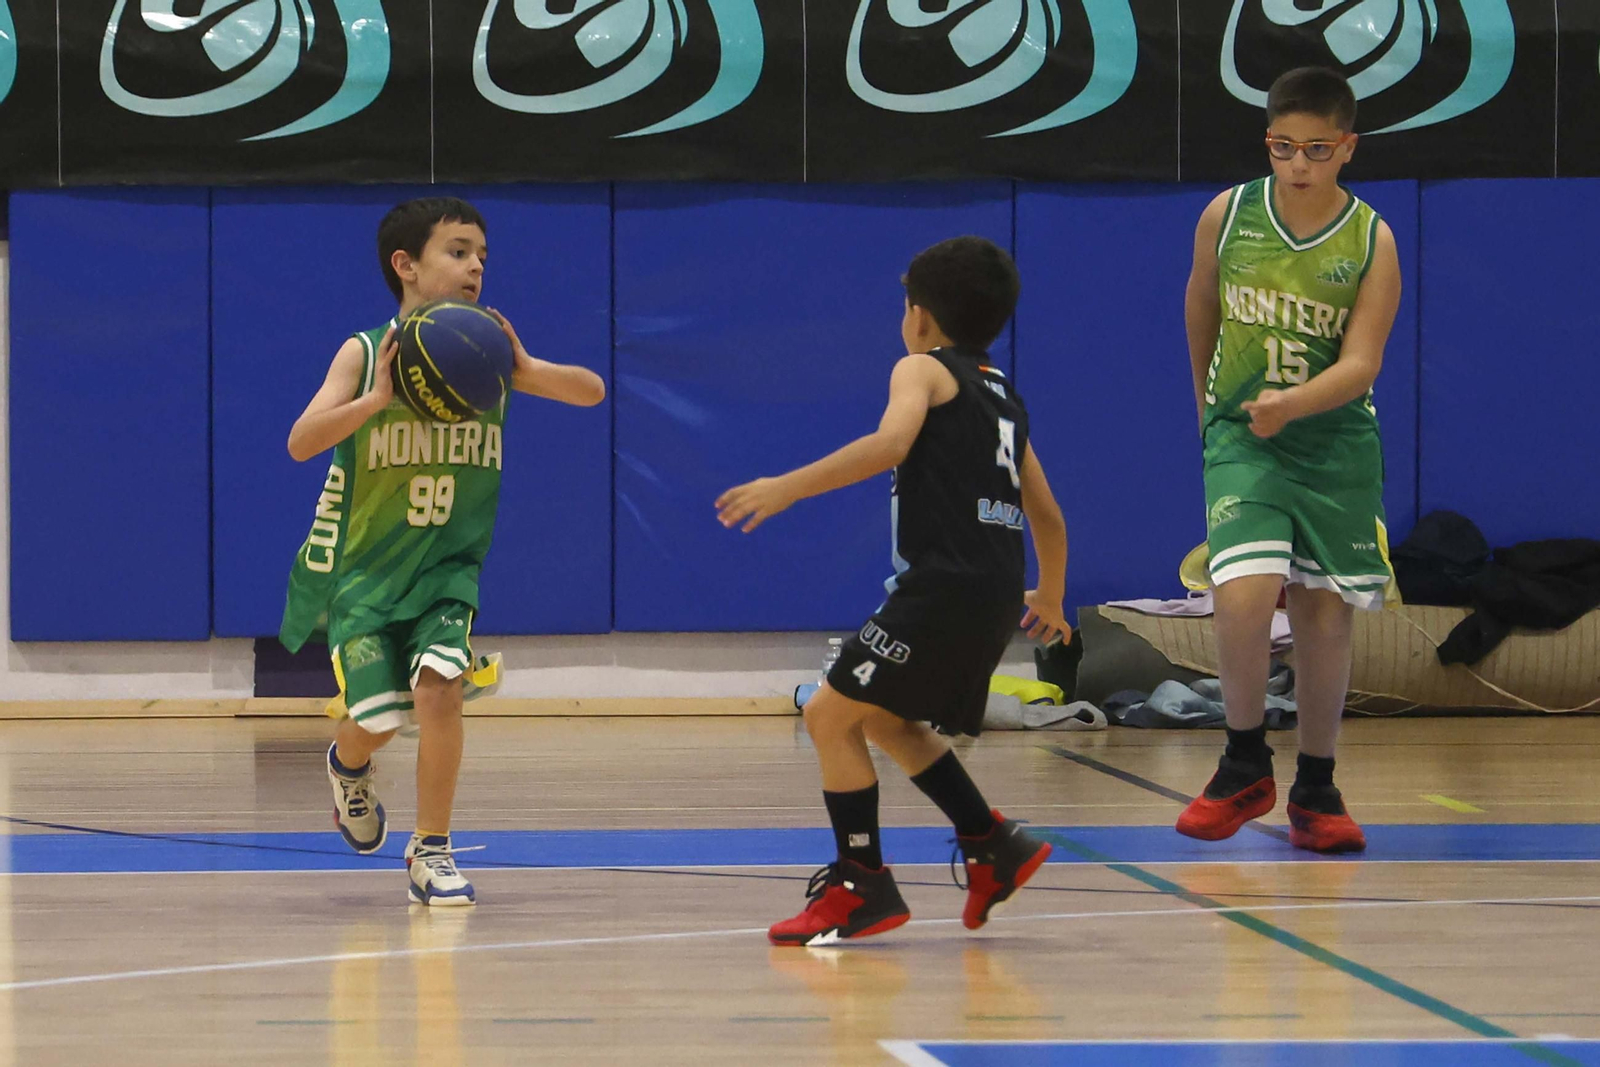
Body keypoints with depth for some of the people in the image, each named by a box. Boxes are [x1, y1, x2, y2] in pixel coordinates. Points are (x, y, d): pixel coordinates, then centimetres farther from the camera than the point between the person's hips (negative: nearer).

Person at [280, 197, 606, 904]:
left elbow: (591, 391, -8)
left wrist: (524, 368, -26)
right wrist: (377, 397, -37)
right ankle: (349, 767, 37)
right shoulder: (366, 354, -13)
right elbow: (301, 442, -23)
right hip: (363, 563, -2)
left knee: (438, 684, -21)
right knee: (376, 720, -3)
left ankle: (431, 851, -4)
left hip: (447, 567, 2)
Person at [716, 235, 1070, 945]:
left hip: (944, 586, -9)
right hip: (995, 594, 9)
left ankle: (862, 885, -2)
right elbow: (1048, 514, 29)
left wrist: (787, 488, -21)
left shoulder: (923, 370, 2)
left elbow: (890, 443, -20)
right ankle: (992, 846, 22)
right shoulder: (1003, 397, 25)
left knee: (831, 713, -2)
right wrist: (1050, 598, 45)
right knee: (885, 719, 24)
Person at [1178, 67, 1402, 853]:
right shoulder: (1228, 215, -5)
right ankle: (1245, 769, -1)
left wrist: (1292, 403, -33)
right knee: (1244, 593, -20)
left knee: (1325, 615, 5)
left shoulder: (1371, 243, -9)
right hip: (1241, 438, 0)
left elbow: (1360, 364, -16)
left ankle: (1316, 791, 20)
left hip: (1335, 442, 0)